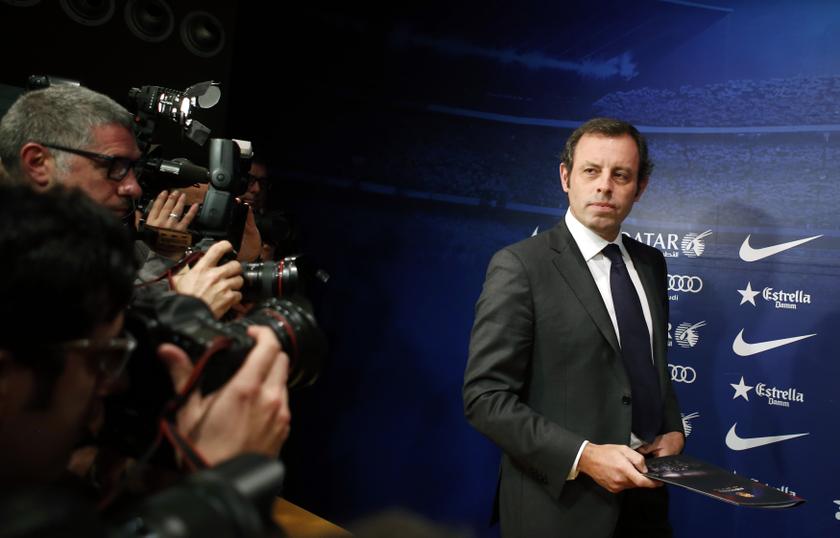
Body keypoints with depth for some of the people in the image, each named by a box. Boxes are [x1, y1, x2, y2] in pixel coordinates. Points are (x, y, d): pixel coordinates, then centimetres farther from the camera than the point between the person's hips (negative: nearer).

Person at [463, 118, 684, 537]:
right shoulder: (520, 266, -14)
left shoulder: (650, 264, 6)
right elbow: (485, 397, -17)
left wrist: (673, 431, 1)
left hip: (644, 495, 6)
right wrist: (583, 456, -23)